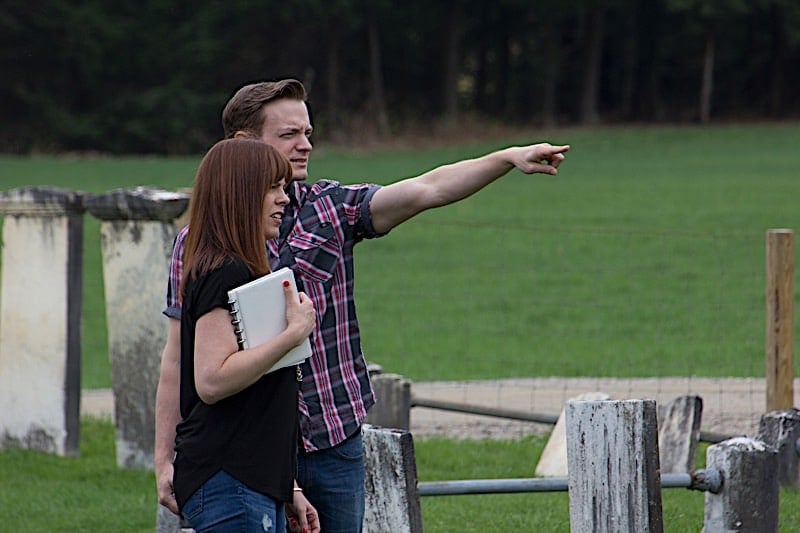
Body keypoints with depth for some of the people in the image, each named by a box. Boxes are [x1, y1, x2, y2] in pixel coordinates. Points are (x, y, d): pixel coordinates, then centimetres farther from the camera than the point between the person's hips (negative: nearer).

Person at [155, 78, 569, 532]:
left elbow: (425, 190, -10)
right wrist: (165, 458, -2)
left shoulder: (331, 209, 3)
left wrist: (508, 158, -24)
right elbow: (180, 355, -1)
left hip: (336, 444, 3)